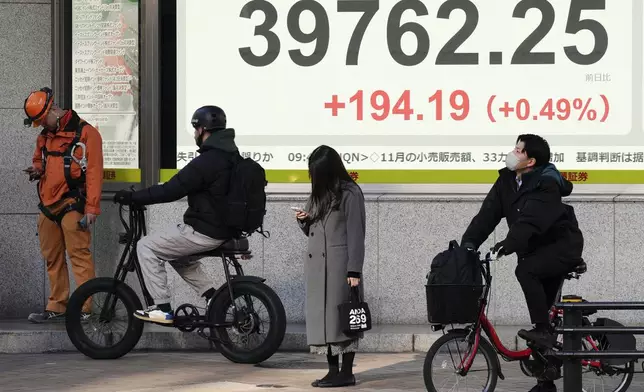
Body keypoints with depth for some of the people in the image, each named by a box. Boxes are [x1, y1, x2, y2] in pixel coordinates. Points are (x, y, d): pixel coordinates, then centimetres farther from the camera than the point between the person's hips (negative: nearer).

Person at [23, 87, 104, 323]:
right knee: (52, 258, 9)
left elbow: (94, 172, -11)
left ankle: (83, 308, -10)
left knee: (79, 255, -10)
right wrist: (37, 169, 5)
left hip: (72, 204, -7)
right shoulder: (44, 136, 15)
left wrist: (91, 208, -15)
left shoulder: (85, 133, -7)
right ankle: (57, 306, 16)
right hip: (48, 205, 7)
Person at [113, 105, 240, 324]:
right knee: (177, 254, 29)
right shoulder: (231, 156, 9)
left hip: (204, 232, -9)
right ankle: (213, 296, 20)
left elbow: (170, 191, -20)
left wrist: (132, 197, -12)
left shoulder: (207, 162, -21)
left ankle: (162, 309, 0)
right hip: (224, 229, 9)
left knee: (146, 248, 0)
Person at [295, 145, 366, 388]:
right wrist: (304, 221, 1)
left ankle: (347, 373, -2)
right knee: (322, 317, 6)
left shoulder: (349, 194, -6)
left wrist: (354, 270, -16)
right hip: (316, 265, 8)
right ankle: (333, 371, 11)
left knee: (341, 316, -6)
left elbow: (355, 234, -10)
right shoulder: (318, 194, 16)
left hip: (339, 265, -8)